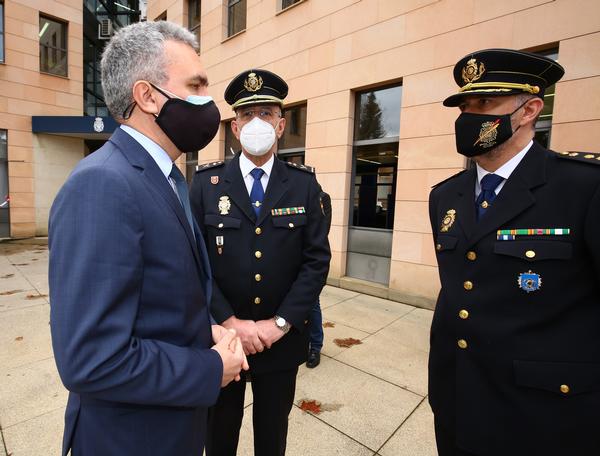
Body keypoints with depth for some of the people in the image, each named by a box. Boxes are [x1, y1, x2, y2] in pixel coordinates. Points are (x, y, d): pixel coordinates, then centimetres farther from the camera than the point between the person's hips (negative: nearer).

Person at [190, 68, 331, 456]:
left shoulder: (305, 184, -4)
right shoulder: (207, 182, -5)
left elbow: (317, 260, -8)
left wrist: (280, 323, -13)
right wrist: (231, 322, -14)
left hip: (283, 338, 1)